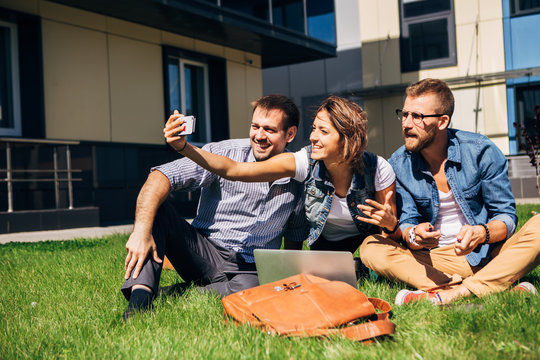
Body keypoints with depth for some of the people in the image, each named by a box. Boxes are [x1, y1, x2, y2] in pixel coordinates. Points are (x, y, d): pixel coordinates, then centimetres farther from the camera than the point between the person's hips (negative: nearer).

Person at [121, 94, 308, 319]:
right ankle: (140, 299, -37)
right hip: (203, 253, 0)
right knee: (155, 207, -24)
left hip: (249, 269, 0)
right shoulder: (225, 153, -9)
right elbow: (162, 176, -21)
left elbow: (295, 238, 13)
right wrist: (141, 230, -35)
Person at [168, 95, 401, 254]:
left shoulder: (377, 170, -27)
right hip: (324, 241, 0)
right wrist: (184, 147, -43)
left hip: (368, 237, 0)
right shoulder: (305, 161, -26)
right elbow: (233, 169, -32)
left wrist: (390, 223, -40)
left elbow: (395, 232, -15)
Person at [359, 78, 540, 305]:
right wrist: (413, 236, -28)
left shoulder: (481, 151, -7)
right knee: (371, 248, -23)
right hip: (435, 259, 2)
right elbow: (407, 222, -2)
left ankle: (448, 295, -37)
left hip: (488, 254, -1)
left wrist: (481, 233, -28)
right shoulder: (399, 164, -1)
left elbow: (506, 216, -5)